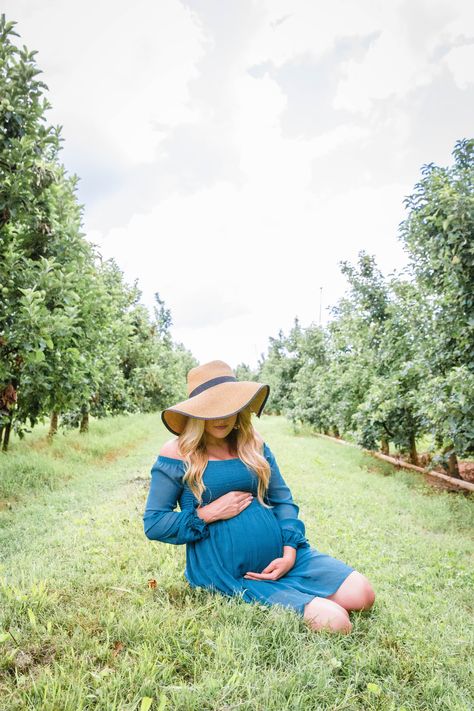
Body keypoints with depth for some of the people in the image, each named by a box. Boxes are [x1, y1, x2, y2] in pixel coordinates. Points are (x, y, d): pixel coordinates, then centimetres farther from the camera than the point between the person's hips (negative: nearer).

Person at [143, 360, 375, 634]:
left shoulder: (253, 444, 7)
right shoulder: (177, 454, -6)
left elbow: (283, 500, 9)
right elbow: (153, 524, -4)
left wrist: (289, 553, -6)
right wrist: (210, 513, -14)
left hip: (281, 555, 5)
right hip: (229, 576, -5)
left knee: (361, 594, -7)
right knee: (334, 622, -19)